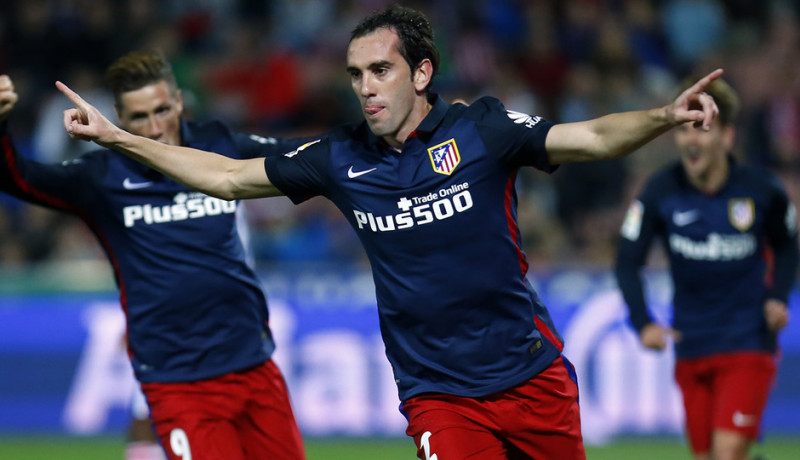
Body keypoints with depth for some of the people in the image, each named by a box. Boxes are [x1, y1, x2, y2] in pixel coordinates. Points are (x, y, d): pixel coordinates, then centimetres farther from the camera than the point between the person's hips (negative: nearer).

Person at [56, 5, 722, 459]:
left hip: (531, 377, -1)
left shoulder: (480, 130, -6)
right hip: (438, 396, 1)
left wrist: (664, 117, -33)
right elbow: (227, 176, 11)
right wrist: (116, 137, 9)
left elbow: (591, 138, -14)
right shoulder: (342, 158, 2)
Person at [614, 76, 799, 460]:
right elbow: (628, 262, -1)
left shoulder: (762, 191, -8)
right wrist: (643, 323, -15)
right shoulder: (661, 193, -7)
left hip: (748, 345, -3)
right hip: (691, 350, 3)